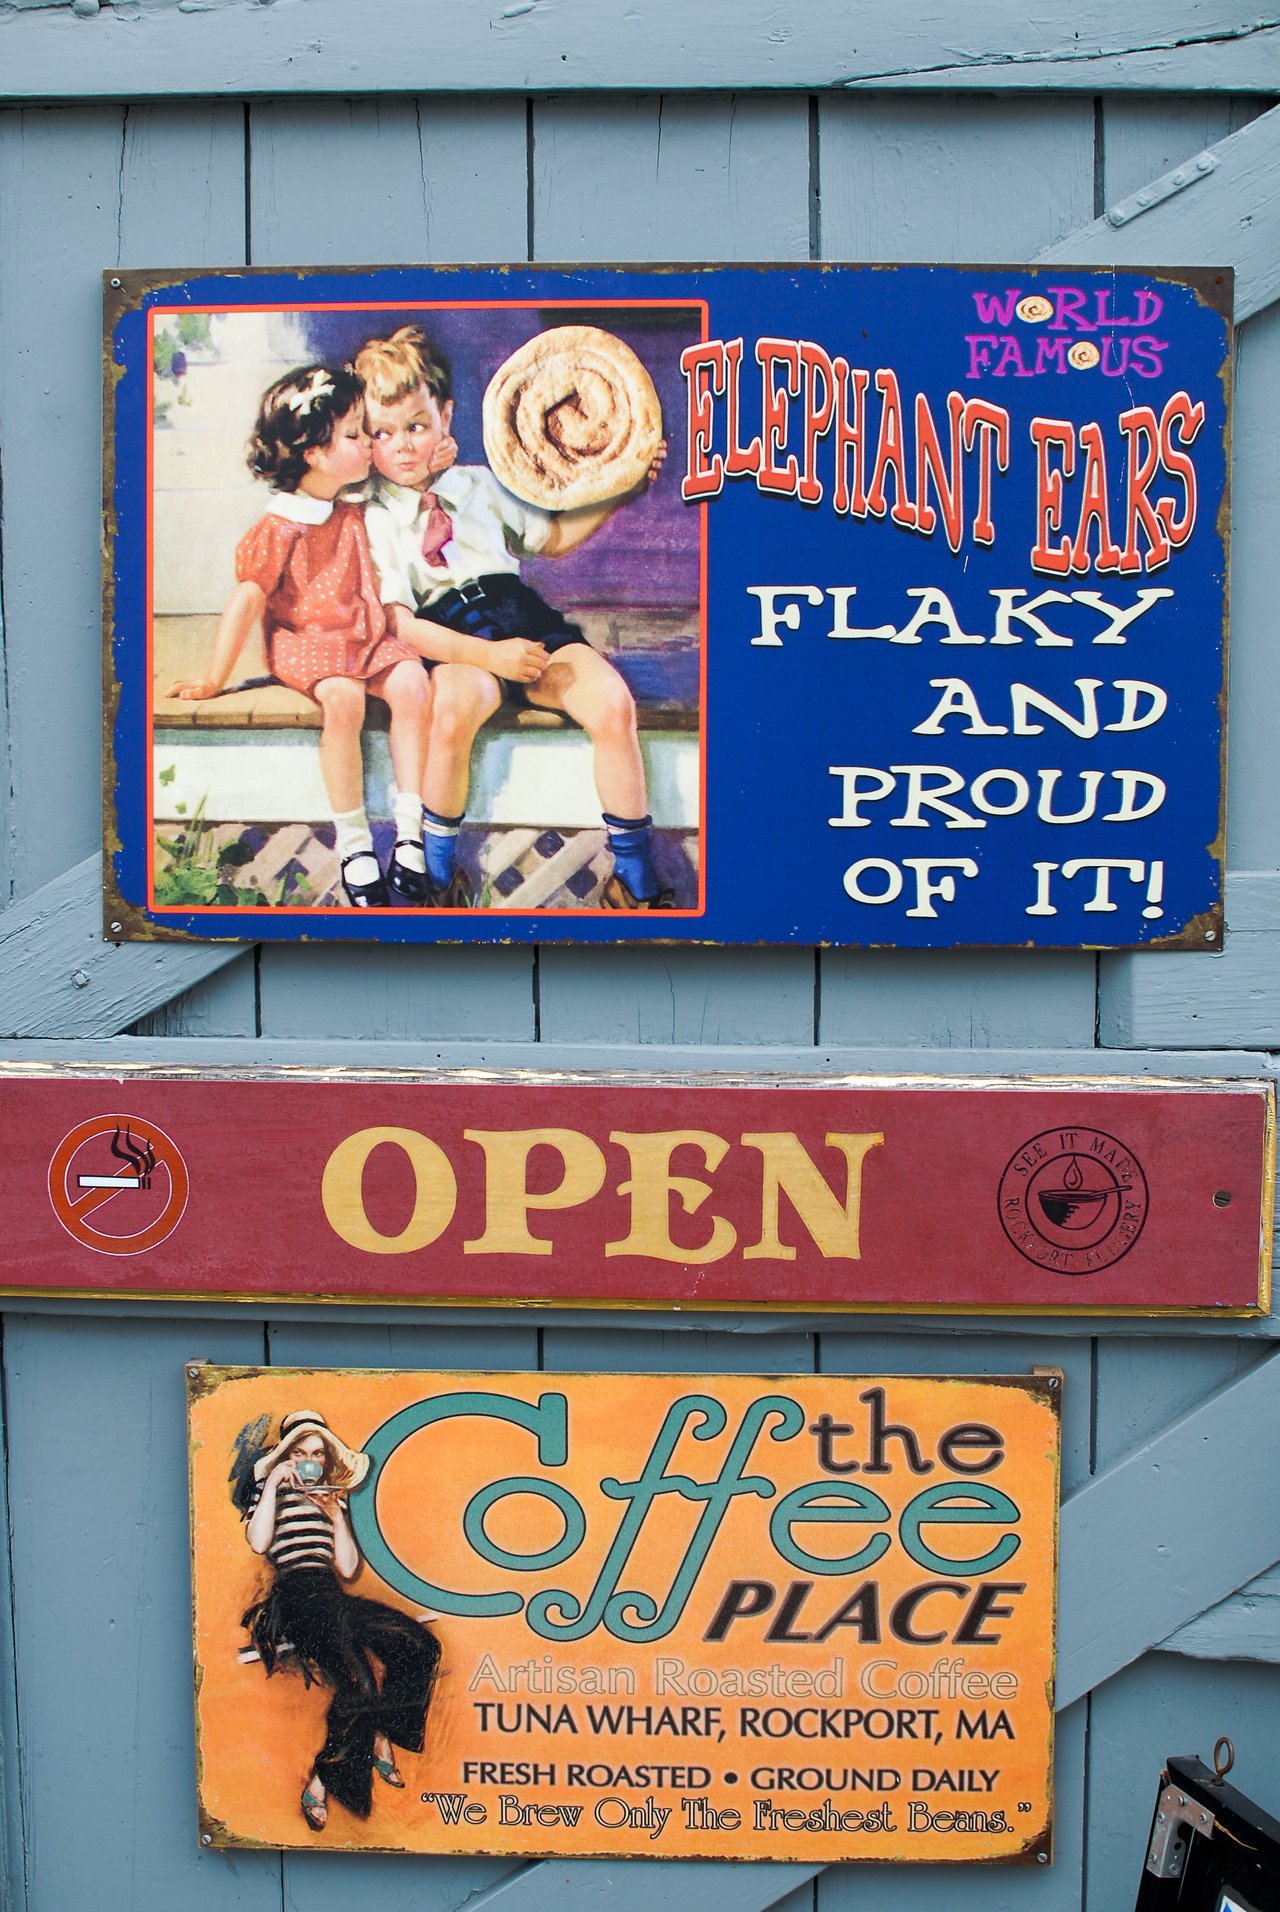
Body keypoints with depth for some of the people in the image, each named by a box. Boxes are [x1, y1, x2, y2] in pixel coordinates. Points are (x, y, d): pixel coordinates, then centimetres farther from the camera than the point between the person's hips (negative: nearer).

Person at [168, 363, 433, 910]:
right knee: (343, 697, -36)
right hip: (304, 641, -6)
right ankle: (351, 839, -24)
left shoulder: (352, 514, 13)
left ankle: (409, 830, -24)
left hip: (366, 635, 6)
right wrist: (213, 680, -10)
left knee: (413, 684, -25)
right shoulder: (278, 529, -8)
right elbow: (247, 601, -9)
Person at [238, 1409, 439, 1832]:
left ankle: (381, 1738, -1)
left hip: (333, 1595, 6)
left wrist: (336, 1516, 8)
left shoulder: (333, 1496, 25)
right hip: (297, 1596, -6)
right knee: (364, 1677, -30)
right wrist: (274, 1482, -7)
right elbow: (258, 1542, -11)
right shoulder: (268, 1491, 11)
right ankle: (318, 1784, -21)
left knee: (417, 1645, -18)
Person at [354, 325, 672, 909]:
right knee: (451, 715, -39)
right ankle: (436, 877, -14)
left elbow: (553, 537, 31)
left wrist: (621, 490, 18)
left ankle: (636, 883, -11)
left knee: (613, 703, -23)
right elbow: (398, 623, -7)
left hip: (523, 615, 4)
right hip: (453, 640, -4)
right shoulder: (375, 520, 5)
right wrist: (487, 654, -20)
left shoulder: (479, 482, 21)